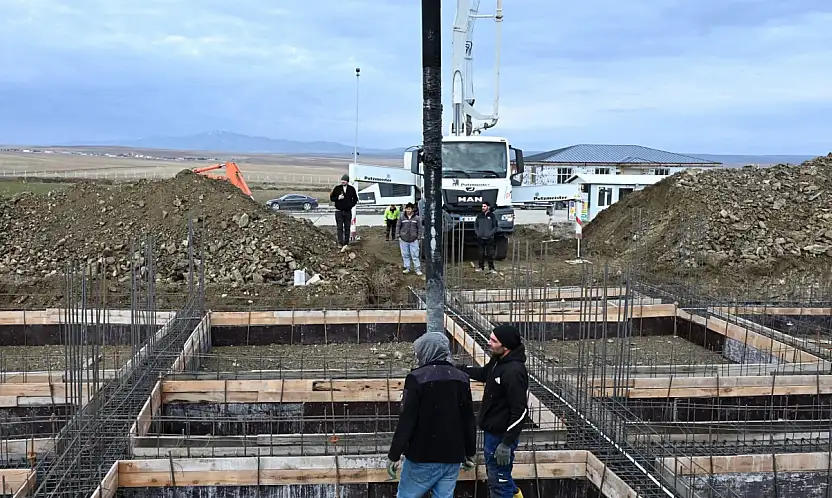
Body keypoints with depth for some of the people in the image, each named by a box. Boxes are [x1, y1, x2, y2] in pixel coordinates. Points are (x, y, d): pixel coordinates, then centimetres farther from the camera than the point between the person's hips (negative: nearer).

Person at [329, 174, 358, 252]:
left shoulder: (351, 189, 5)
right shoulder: (337, 188, 1)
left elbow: (355, 199, 16)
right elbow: (331, 198, 5)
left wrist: (351, 205, 1)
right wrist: (338, 198, -14)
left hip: (348, 212, 2)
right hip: (339, 211, -1)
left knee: (347, 228, 7)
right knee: (340, 228, -6)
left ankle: (346, 244, 15)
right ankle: (342, 245, -10)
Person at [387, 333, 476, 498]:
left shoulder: (417, 378, -13)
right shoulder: (462, 378, 5)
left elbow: (406, 420, -15)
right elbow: (469, 420, 10)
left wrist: (393, 455, -8)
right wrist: (470, 453, 20)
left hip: (422, 457, -5)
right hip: (452, 457, 5)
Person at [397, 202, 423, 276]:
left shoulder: (417, 218, 0)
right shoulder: (402, 217, 2)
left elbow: (420, 228, 5)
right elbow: (398, 226, 8)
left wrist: (419, 237, 0)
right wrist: (398, 235, 1)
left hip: (413, 240, -2)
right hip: (403, 240, 2)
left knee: (415, 255, -1)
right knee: (405, 255, 8)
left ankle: (418, 269, 5)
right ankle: (407, 268, 19)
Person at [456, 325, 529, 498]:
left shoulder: (514, 371, -27)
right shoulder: (497, 361, 3)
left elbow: (520, 411, -27)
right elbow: (483, 373, 26)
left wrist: (507, 443, -26)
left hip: (501, 435, -10)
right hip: (491, 431, 10)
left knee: (498, 482, 2)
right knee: (495, 473, 25)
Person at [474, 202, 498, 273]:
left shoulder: (492, 216, 1)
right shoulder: (479, 216, 10)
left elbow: (495, 227, 1)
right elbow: (475, 225, 17)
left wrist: (490, 233, -10)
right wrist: (477, 232, 1)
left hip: (489, 238, -3)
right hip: (480, 238, 3)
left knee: (490, 254, -2)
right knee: (481, 253, 7)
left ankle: (491, 268, 3)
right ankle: (481, 267, 15)